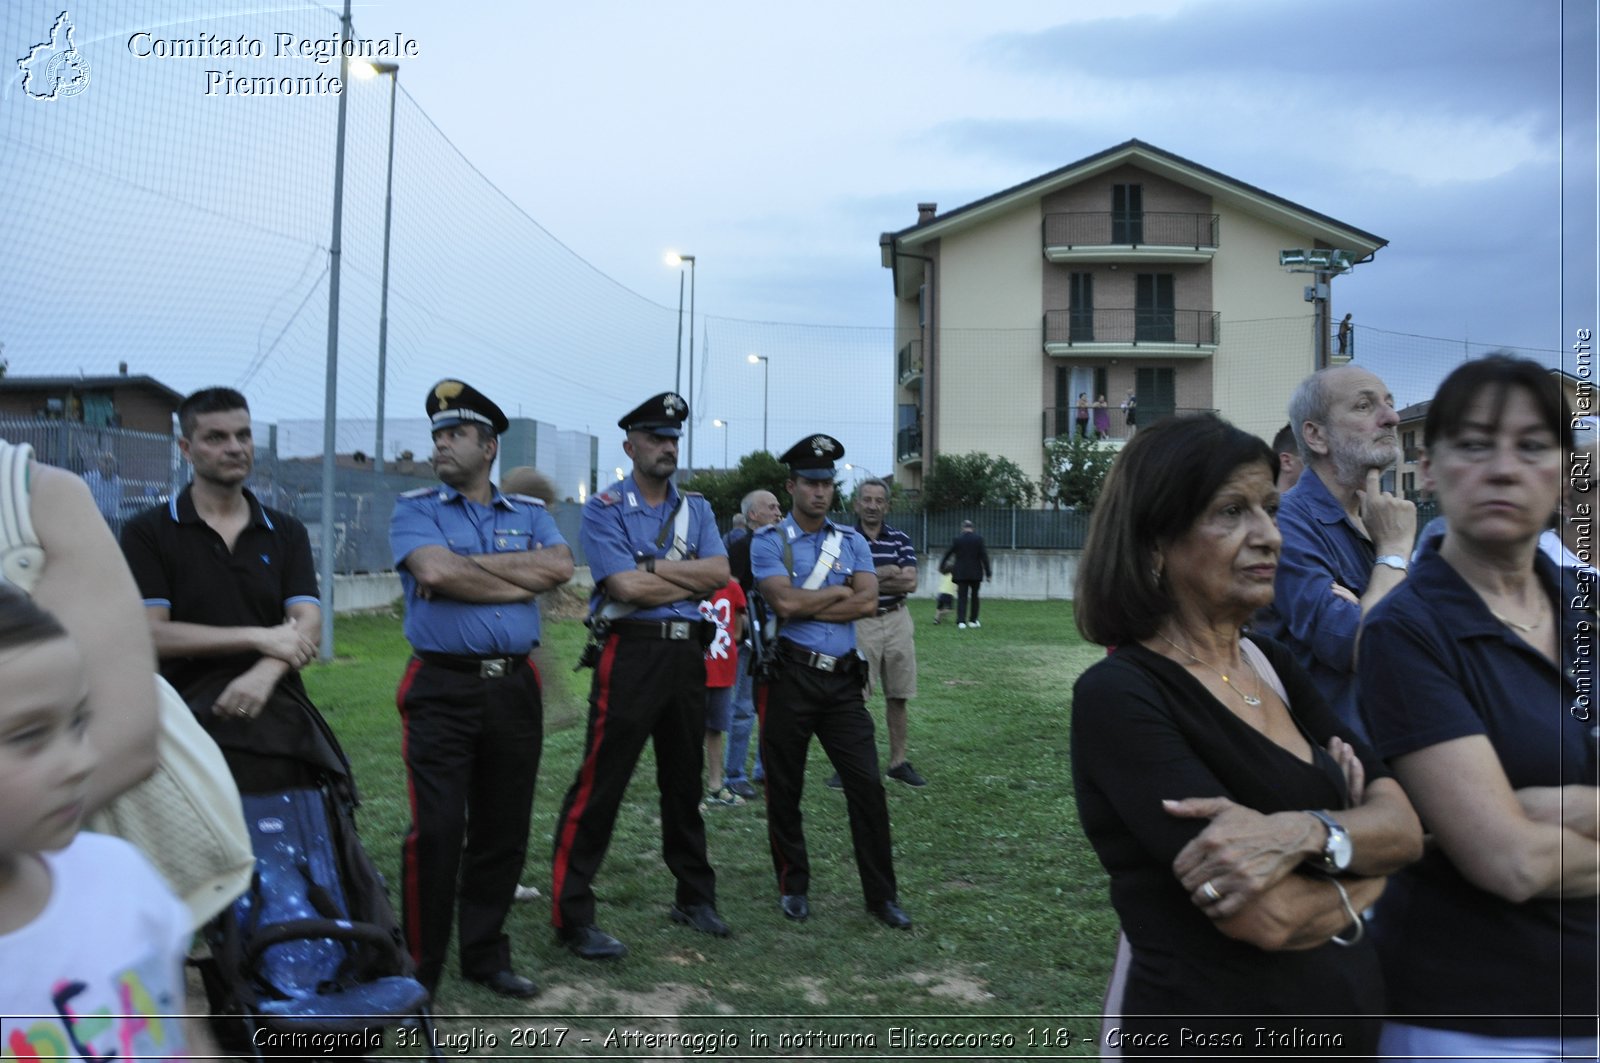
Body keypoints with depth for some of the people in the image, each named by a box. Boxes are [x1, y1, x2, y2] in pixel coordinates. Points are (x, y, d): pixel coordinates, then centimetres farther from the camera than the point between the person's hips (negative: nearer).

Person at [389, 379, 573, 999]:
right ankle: (420, 967, 10)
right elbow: (436, 572, -16)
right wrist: (524, 581, -7)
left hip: (515, 687, 3)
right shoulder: (415, 509, 4)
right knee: (436, 831, -5)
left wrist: (468, 564, -11)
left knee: (503, 831, 10)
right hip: (442, 687, -3)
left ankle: (485, 954, 24)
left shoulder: (529, 513, 12)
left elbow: (561, 566, -8)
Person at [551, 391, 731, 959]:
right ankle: (572, 915, 3)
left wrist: (658, 568, -12)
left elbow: (720, 572, -2)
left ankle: (694, 897, 29)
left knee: (685, 781, 16)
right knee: (600, 784, -5)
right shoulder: (604, 509, -3)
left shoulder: (696, 509, 14)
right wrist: (693, 578, -4)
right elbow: (628, 587, -16)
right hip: (631, 652, -5)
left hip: (687, 653, 6)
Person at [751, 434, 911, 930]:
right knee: (785, 789, 7)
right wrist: (841, 591, -5)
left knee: (867, 784, 1)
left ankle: (881, 894, 11)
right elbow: (784, 601, -16)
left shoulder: (852, 541, 10)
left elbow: (868, 603, -5)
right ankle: (794, 887, 24)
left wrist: (807, 606, -11)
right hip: (790, 678, -3)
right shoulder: (769, 541, 0)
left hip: (843, 679, 3)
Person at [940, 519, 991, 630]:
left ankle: (961, 621, -14)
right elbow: (984, 556, -7)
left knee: (962, 597, -1)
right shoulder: (979, 539, -4)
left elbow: (948, 553, 8)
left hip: (961, 573, 0)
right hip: (975, 573, 0)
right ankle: (974, 620, 19)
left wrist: (941, 566, 25)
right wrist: (988, 573, -3)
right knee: (974, 596, 15)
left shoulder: (957, 539, -2)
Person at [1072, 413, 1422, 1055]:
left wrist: (1302, 833, -24)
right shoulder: (1117, 695, -20)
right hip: (1214, 1032, -7)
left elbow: (1404, 827, -5)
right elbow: (1269, 917, -25)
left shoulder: (1273, 665, 3)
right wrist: (1360, 876, -6)